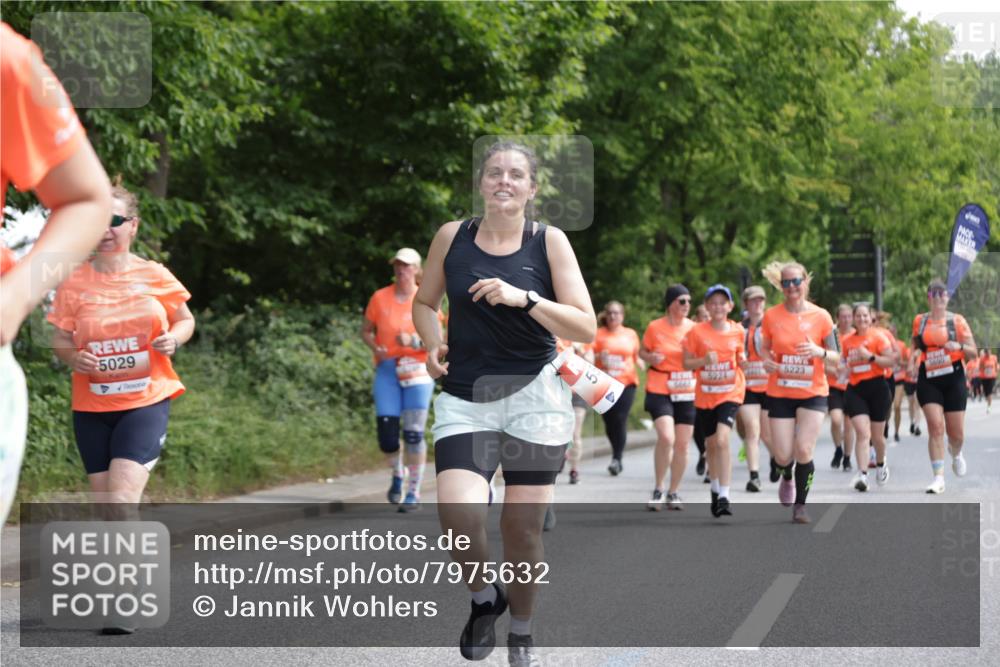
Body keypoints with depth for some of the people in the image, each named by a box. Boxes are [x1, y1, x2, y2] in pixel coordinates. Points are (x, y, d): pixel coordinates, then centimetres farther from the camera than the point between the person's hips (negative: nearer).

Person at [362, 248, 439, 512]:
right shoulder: (380, 298, 5)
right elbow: (366, 331, 12)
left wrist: (414, 341, -18)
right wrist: (375, 348, -8)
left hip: (417, 371, -2)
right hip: (387, 370, 2)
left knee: (414, 432, -8)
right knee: (386, 434, -4)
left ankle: (414, 492, 1)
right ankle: (398, 475, 25)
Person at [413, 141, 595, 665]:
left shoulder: (549, 242, -2)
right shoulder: (452, 237, 3)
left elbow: (586, 328, -7)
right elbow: (424, 302, 19)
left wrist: (524, 298, -20)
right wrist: (433, 344, -2)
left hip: (534, 396, -1)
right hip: (464, 399, 1)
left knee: (522, 528, 3)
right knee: (457, 514, -21)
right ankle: (483, 598, 9)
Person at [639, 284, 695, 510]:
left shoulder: (693, 328, 3)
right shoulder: (655, 327, -4)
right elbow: (642, 352, 8)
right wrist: (651, 358, -13)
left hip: (687, 392, 3)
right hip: (660, 391, -3)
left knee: (682, 444, 4)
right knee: (666, 437, -21)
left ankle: (673, 492, 19)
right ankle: (658, 489, -3)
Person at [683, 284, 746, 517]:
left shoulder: (737, 331, 0)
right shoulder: (697, 332, -5)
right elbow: (687, 363, -1)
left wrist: (742, 360, -6)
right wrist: (705, 360, -20)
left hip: (730, 393, -1)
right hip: (705, 395, 1)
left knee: (722, 439, -21)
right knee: (711, 444, 12)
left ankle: (724, 497, -21)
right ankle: (715, 490, 36)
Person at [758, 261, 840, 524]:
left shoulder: (821, 316, -6)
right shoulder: (771, 316, -4)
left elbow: (836, 359, 0)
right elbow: (765, 348, 11)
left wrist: (820, 352, -22)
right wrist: (767, 360, -11)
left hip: (813, 393, -1)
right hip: (780, 393, 1)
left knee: (804, 450, -12)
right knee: (783, 456, -1)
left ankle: (800, 505, 8)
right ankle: (787, 477, 37)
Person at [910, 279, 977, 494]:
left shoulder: (957, 320, 2)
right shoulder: (919, 321, 6)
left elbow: (973, 352, 3)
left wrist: (959, 346, -18)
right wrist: (913, 356, -1)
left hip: (953, 378, 0)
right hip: (928, 379, 0)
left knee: (956, 433, 5)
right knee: (935, 426, -14)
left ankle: (955, 453, 42)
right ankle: (939, 478, -12)